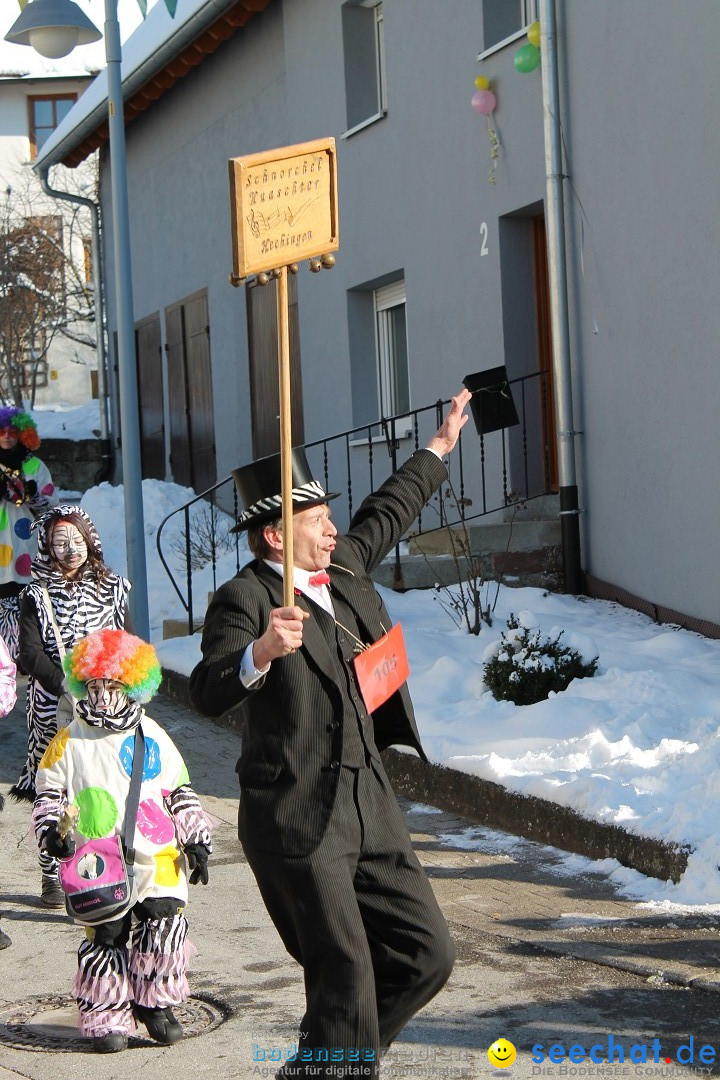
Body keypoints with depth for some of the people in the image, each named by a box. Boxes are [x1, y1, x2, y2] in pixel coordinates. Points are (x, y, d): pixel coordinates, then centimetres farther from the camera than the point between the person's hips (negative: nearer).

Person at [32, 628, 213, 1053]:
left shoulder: (154, 739, 8)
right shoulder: (69, 743, 4)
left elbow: (181, 794, 14)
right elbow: (48, 793, 10)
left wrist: (197, 841, 9)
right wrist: (51, 829, -8)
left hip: (159, 864, 1)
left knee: (163, 936, -1)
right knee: (104, 942, 1)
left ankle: (157, 1006, 17)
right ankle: (107, 1017, 13)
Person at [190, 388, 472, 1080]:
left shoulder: (343, 568, 14)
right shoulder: (244, 600, -11)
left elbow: (385, 517, 33)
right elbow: (208, 693, -26)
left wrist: (439, 449, 44)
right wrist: (260, 653, -44)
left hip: (369, 807, 8)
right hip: (296, 820, -8)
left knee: (426, 956, 9)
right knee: (345, 980, -8)